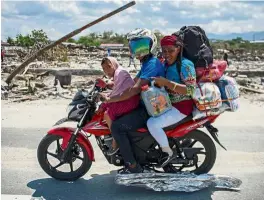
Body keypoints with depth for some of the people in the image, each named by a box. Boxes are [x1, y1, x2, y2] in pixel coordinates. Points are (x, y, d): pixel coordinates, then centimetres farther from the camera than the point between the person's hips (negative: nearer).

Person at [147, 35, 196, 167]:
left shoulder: (185, 65, -14)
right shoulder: (165, 64, 11)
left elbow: (190, 90, -24)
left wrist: (166, 82, -29)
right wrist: (157, 83, 1)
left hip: (181, 107, -9)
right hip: (167, 104, 9)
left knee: (153, 123, -26)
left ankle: (168, 152, -4)